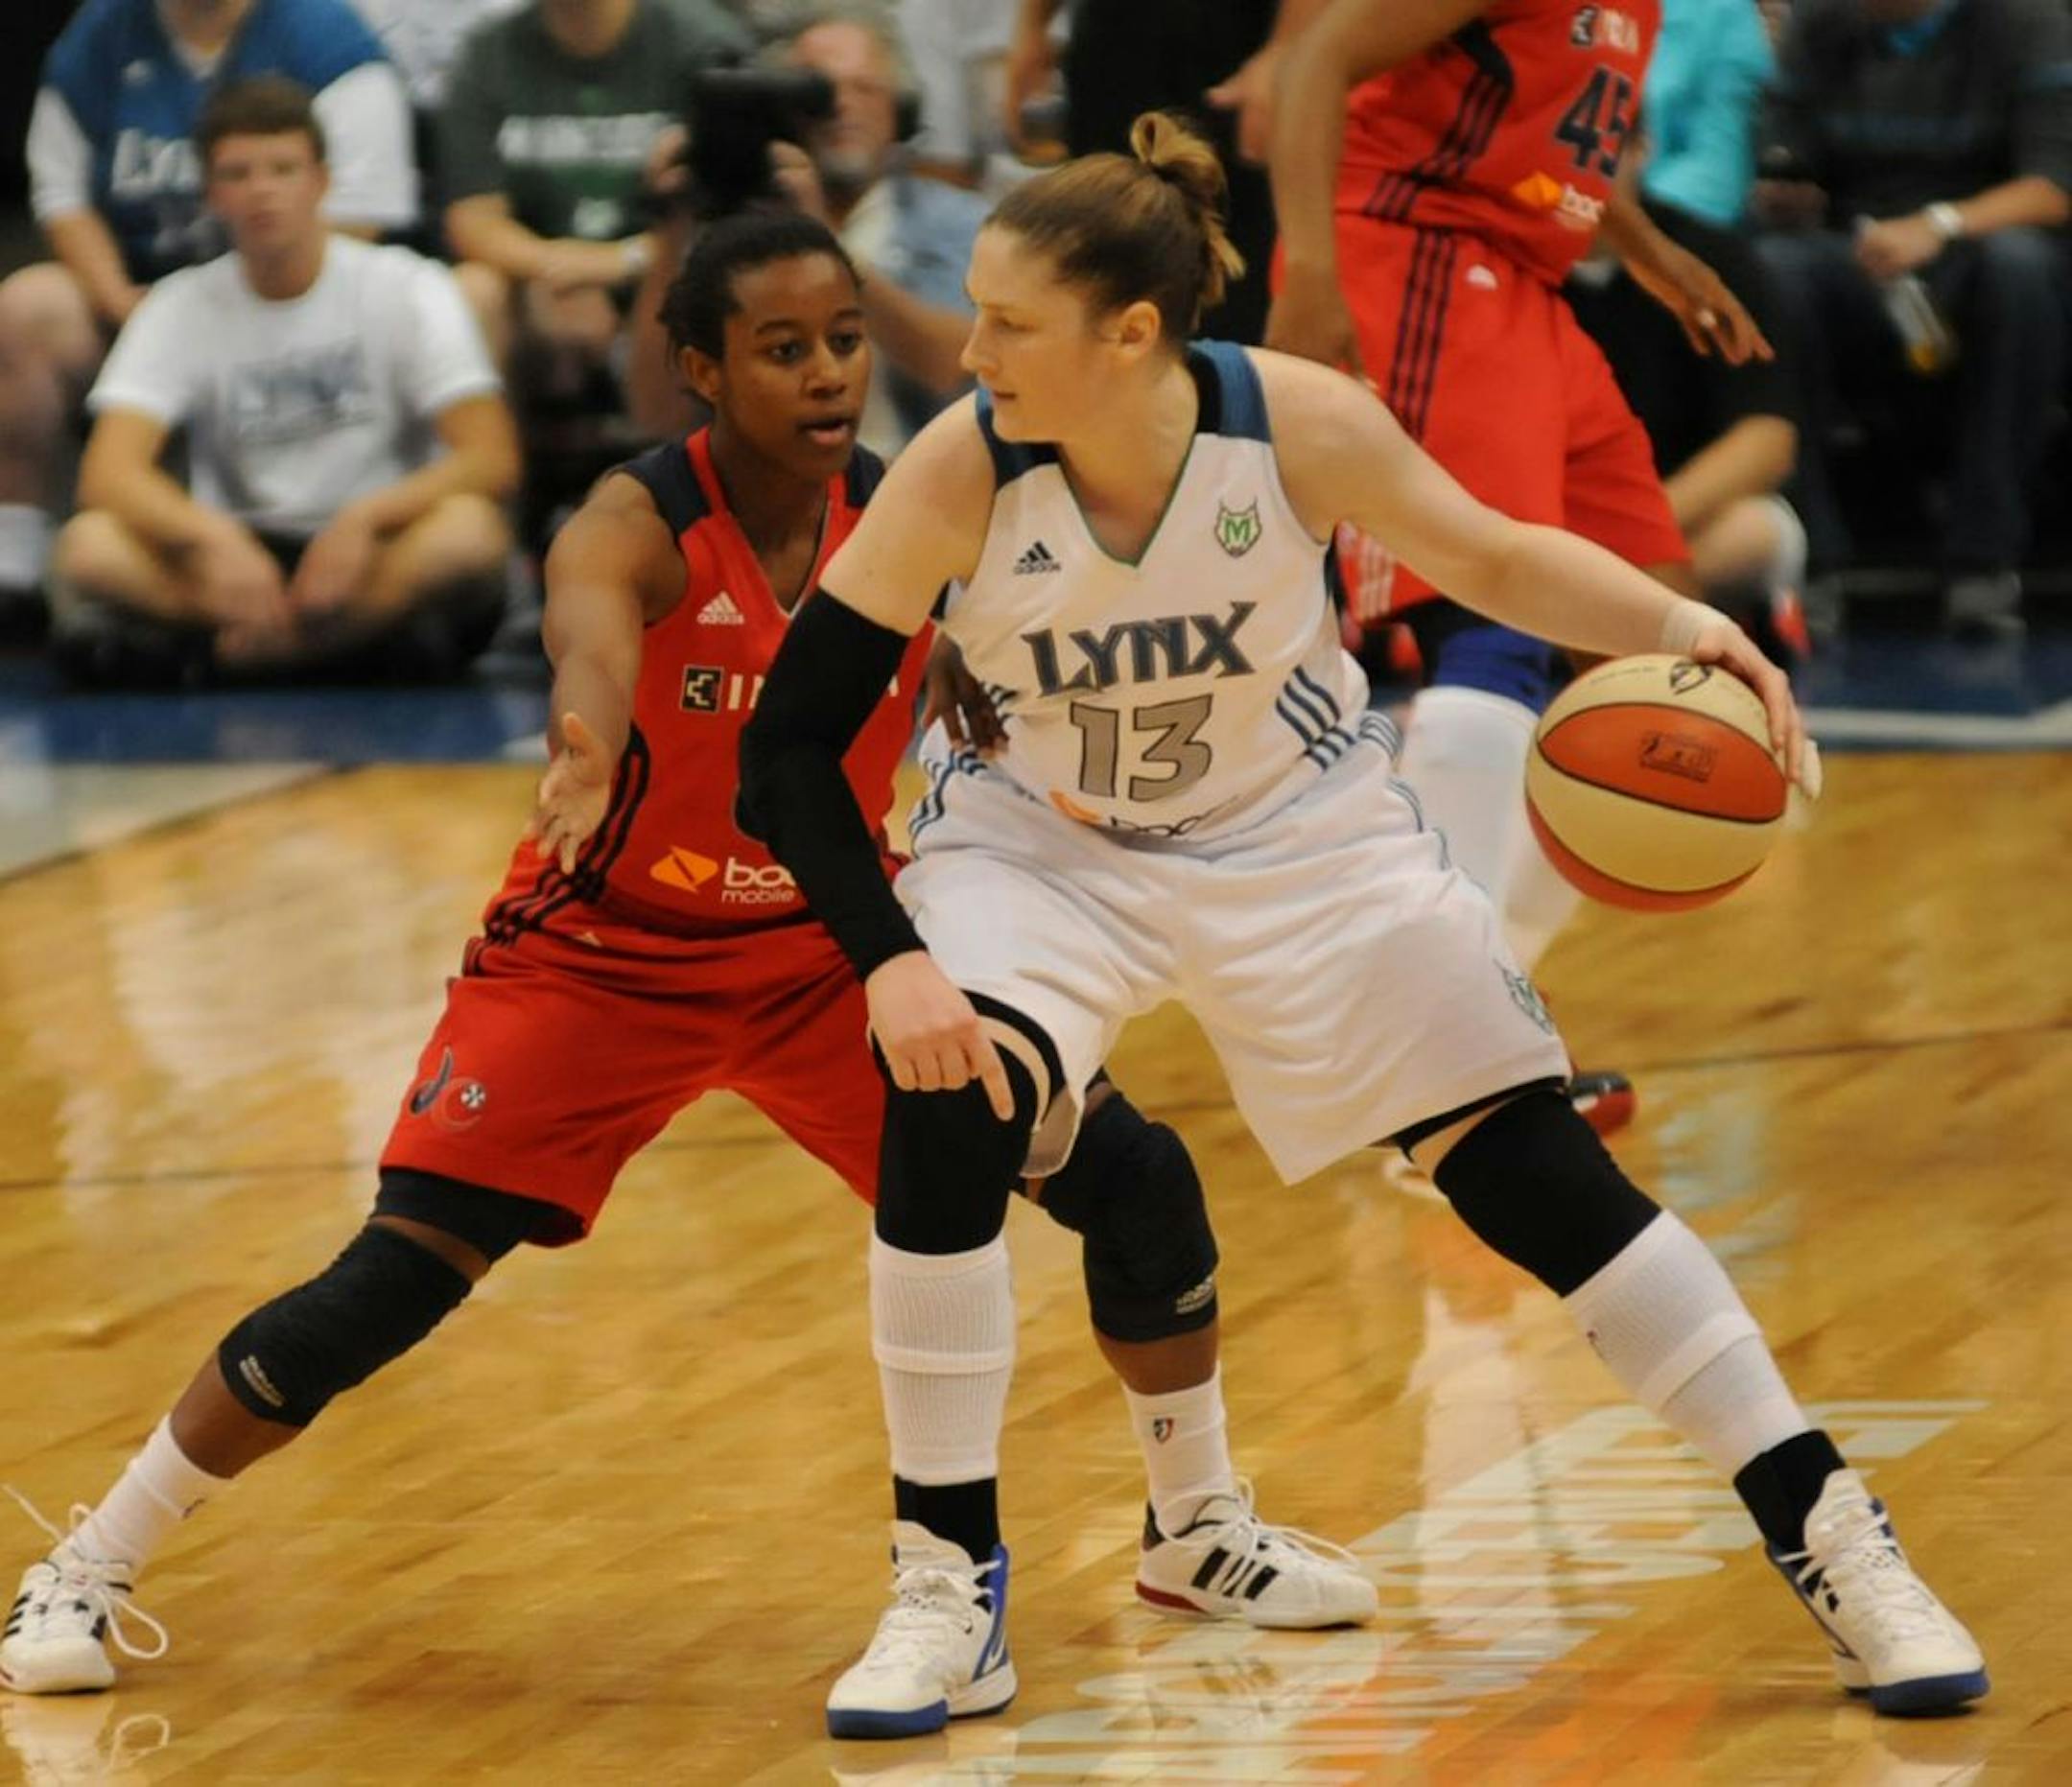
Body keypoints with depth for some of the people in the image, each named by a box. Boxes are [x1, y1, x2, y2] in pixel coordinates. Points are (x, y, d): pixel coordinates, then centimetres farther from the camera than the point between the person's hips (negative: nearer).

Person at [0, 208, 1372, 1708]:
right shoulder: (639, 527, -26)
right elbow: (588, 632, -49)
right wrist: (588, 756, -72)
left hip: (825, 949, 4)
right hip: (605, 954, -4)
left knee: (1134, 1177, -5)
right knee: (392, 1286, -16)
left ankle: (1200, 1529, 19)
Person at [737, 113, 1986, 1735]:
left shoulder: (1302, 428, -26)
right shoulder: (960, 475, -27)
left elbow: (1493, 561, -6)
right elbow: (790, 751, -21)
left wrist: (1684, 627, -23)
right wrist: (892, 962, -34)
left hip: (1301, 832, 0)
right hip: (1039, 845, 0)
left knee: (1536, 1172, -4)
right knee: (946, 1112, -27)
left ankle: (1827, 1536, 8)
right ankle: (952, 1587, -11)